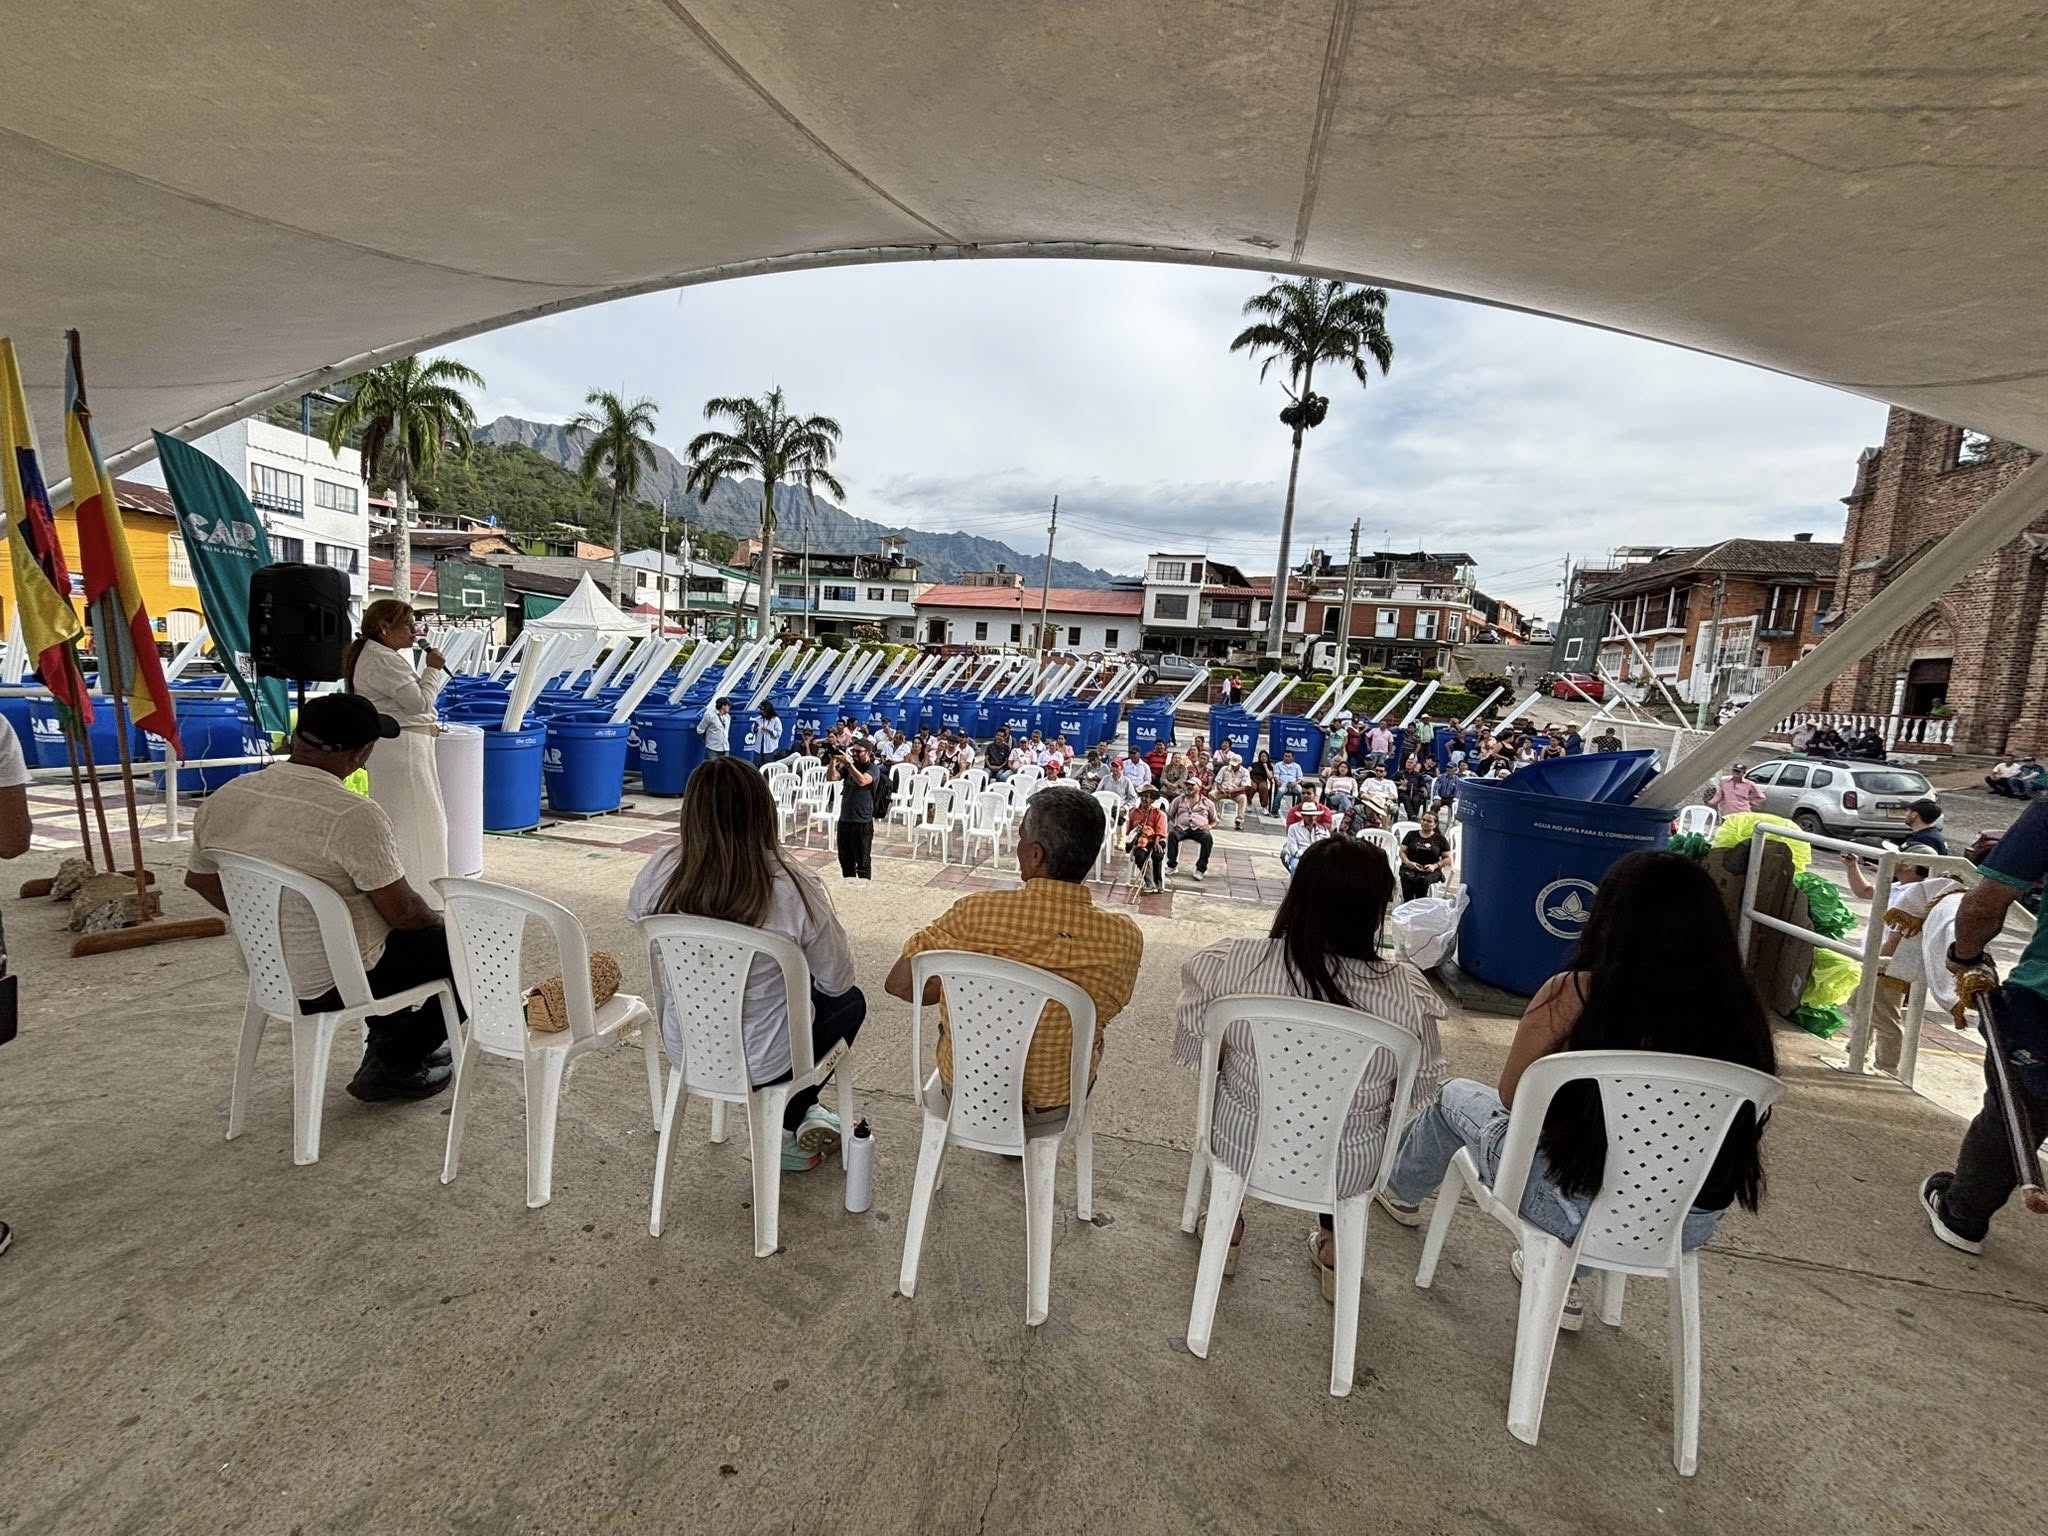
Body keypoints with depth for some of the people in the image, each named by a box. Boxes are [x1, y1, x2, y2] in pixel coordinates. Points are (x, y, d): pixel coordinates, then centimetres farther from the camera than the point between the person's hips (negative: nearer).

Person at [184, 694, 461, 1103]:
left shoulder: (225, 798, -4)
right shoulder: (354, 816, -28)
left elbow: (200, 879, 12)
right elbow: (403, 911, -21)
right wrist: (436, 921, 1)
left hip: (267, 973, 8)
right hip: (332, 985, -8)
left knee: (388, 930, 31)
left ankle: (388, 1041, 32)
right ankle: (393, 1066, 12)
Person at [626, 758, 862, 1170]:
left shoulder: (657, 876, -18)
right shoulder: (791, 889, -28)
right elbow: (837, 979, -13)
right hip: (761, 1065, -4)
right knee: (850, 1000, 24)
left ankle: (801, 1114, 38)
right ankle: (790, 1126, 24)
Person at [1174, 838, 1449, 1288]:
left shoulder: (1232, 963, -24)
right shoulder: (1406, 993, -23)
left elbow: (1189, 1048, -8)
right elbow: (1424, 1089, -6)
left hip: (1240, 1148, 0)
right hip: (1347, 1172, 1)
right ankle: (1334, 1248, 42)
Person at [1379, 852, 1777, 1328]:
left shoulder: (1576, 993, -20)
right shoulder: (1739, 1009, -9)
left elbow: (1511, 1097, -7)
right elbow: (1745, 1138, 4)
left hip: (1578, 1211, -4)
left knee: (1456, 1096, 22)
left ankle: (1401, 1190, 51)